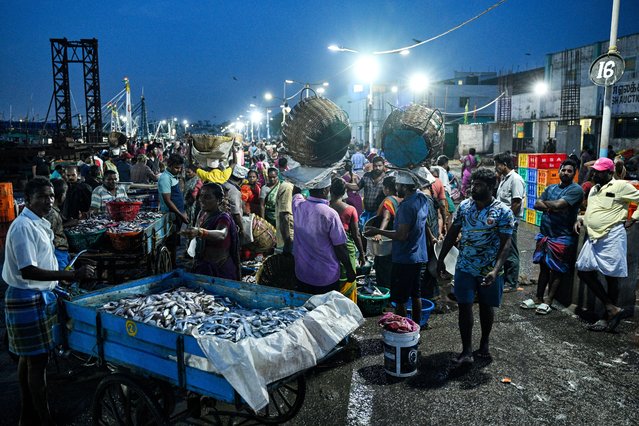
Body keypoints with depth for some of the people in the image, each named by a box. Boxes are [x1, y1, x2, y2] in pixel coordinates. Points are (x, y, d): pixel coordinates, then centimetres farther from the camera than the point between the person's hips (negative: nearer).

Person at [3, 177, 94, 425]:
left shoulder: (39, 224, 10)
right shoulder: (24, 226, -19)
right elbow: (27, 271, -26)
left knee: (28, 358, 18)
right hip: (28, 300, -10)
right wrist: (71, 275, -30)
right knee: (38, 360, -2)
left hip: (39, 296, 10)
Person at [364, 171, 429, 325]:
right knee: (415, 295, 19)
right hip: (419, 256, 9)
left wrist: (378, 231, -18)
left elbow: (402, 235, -25)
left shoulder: (407, 205, -23)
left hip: (404, 259, -9)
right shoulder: (421, 199, 5)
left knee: (400, 300, 2)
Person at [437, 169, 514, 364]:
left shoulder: (503, 212, -11)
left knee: (486, 306, 14)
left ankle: (484, 344, 35)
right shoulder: (464, 206, 0)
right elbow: (452, 234, 7)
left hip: (489, 270, -2)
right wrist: (441, 259, 6)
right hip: (465, 267, 2)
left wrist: (496, 270, -25)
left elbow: (505, 244, -14)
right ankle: (467, 351, 8)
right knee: (464, 306, -1)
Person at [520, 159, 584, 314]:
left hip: (562, 237, -6)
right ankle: (538, 299, 23)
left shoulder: (576, 189, -9)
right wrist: (552, 207, -14)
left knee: (556, 270, 3)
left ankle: (548, 301, 12)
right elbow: (537, 205, 3)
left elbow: (558, 205, -21)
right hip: (545, 234, 7)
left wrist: (545, 203, -2)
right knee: (544, 267, 14)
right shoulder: (551, 188, 13)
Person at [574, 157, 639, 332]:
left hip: (612, 237, -8)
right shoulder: (594, 189, 18)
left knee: (611, 277, 0)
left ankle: (607, 319, 10)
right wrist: (581, 220, 10)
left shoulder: (621, 186, -5)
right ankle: (612, 309, 10)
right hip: (593, 238, 8)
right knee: (584, 272, 3)